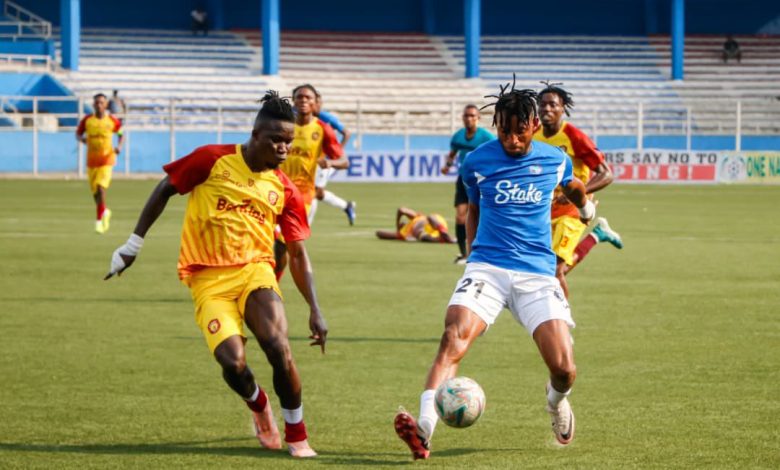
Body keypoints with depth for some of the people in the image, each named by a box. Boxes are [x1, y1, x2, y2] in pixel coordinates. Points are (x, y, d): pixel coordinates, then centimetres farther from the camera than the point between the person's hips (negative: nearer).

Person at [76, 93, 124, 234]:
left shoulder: (112, 121, -1)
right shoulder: (86, 120, 1)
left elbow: (121, 134, 13)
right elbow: (78, 134, 10)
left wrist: (119, 146, -5)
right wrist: (82, 139, -13)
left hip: (107, 159, -3)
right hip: (91, 160, 3)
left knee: (101, 187, -18)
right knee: (94, 191, 10)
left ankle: (99, 220, -13)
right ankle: (105, 212, 39)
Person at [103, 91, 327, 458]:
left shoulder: (285, 190, 5)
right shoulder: (213, 160, -3)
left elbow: (298, 255, 10)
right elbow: (164, 190, 7)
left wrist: (315, 311, 4)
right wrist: (133, 245, 8)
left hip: (255, 270, 2)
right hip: (209, 279, -2)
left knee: (278, 347, -24)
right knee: (233, 363, -20)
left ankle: (297, 435, -4)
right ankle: (260, 409, 17)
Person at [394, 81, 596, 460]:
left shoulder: (554, 160, 4)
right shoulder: (477, 162, 2)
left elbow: (572, 186, 29)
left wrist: (586, 205, 46)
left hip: (538, 273, 1)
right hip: (487, 267, -1)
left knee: (563, 368, -12)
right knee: (454, 336, -29)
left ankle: (556, 401, 27)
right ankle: (425, 427, -42)